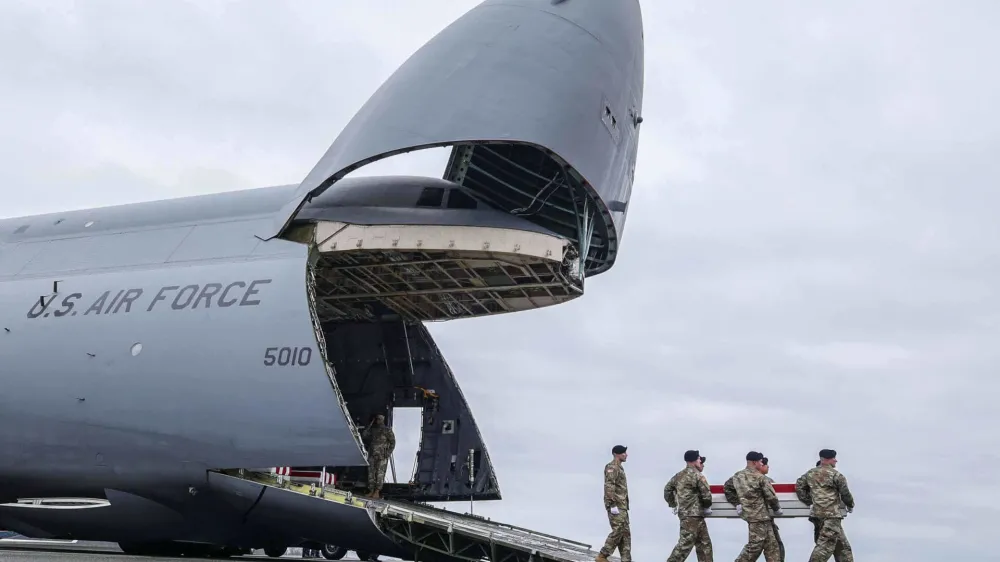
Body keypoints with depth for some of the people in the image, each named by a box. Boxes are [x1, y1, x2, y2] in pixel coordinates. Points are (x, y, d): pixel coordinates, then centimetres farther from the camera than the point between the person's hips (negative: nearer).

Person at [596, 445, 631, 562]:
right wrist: (613, 504, -25)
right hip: (616, 505, -10)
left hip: (622, 506, 10)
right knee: (618, 530, -12)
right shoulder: (612, 467, -10)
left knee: (625, 533, 6)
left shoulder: (619, 468, 21)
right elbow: (609, 486, -20)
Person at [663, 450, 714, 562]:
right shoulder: (697, 475, -11)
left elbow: (667, 489, 21)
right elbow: (706, 494, -13)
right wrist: (707, 507, 5)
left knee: (704, 543, 14)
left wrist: (674, 505, 24)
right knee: (685, 544, -9)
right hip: (693, 515, -9)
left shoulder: (679, 475, 14)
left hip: (684, 513, 9)